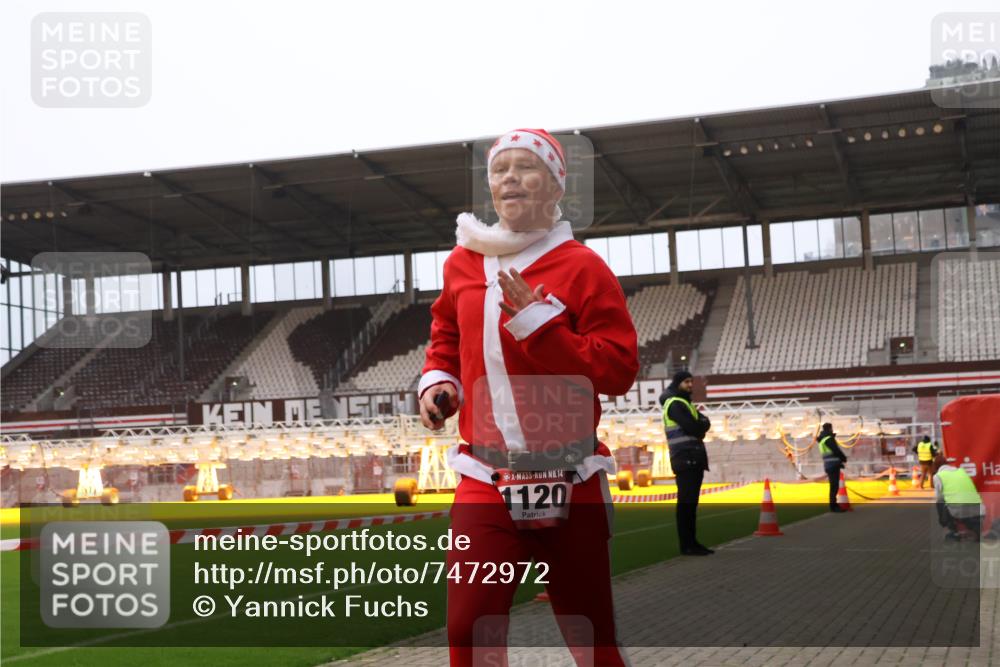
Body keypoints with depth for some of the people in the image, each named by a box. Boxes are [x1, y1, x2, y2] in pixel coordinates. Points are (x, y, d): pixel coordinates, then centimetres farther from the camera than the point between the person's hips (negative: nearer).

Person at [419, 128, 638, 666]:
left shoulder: (581, 266, -5)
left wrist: (537, 322, -17)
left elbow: (618, 369, -11)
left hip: (567, 483, -3)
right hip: (485, 482, 3)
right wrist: (438, 380, 6)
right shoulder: (462, 262, 9)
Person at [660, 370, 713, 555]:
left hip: (694, 461, 10)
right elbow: (692, 427, -18)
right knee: (686, 503, -9)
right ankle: (686, 545, -9)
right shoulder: (675, 404, -8)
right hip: (685, 460, -10)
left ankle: (692, 542, 13)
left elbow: (706, 423, 13)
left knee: (691, 503, 10)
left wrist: (698, 426, -6)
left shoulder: (685, 403, 23)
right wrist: (700, 425, 1)